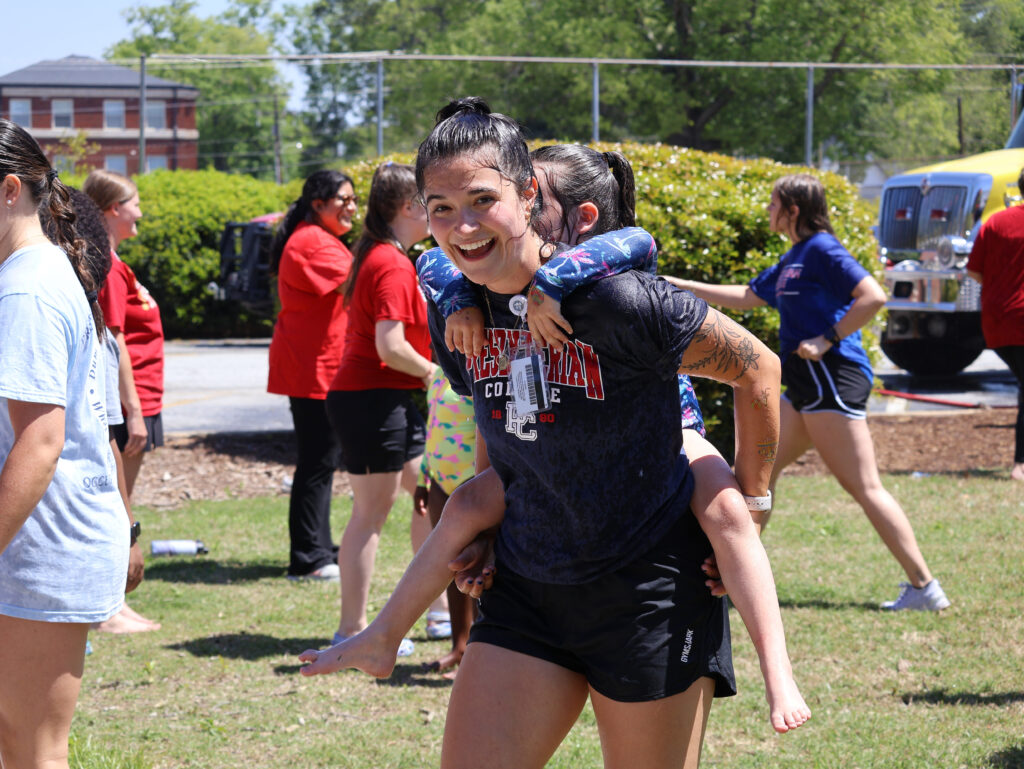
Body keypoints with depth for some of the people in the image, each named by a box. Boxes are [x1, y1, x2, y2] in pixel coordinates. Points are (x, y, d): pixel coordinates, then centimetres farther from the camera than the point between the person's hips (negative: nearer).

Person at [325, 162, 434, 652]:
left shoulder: (378, 257, 14)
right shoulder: (393, 266, -18)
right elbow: (390, 346, -25)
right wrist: (431, 372, -10)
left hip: (391, 401, 10)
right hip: (371, 402, -10)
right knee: (372, 512, -5)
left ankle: (441, 606, 23)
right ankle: (352, 630, -1)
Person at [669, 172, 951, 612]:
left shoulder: (821, 250, -9)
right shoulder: (792, 260, 20)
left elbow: (873, 297, -19)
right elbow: (745, 298, 33)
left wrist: (827, 340, -18)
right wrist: (680, 285, 34)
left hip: (832, 378, -10)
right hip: (806, 383, 10)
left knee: (863, 486, -12)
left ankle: (924, 587, -12)